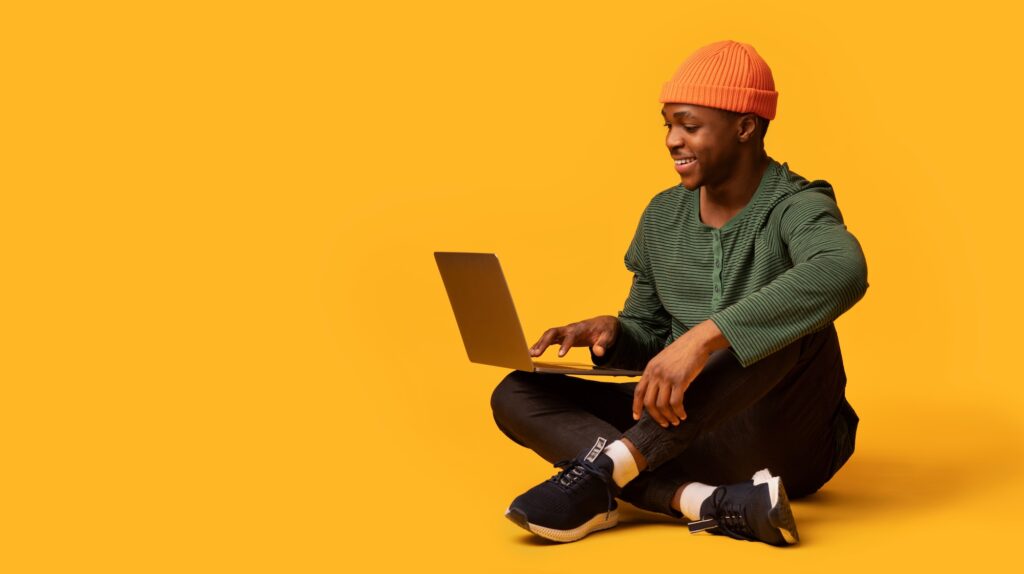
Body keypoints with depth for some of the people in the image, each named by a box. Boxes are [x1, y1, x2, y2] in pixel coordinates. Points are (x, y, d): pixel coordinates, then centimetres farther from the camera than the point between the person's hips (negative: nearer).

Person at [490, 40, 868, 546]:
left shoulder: (793, 208, -12)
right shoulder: (663, 216, 6)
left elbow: (842, 272, -37)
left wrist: (703, 336, -44)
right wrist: (612, 332, -9)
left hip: (786, 442, -5)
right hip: (686, 435, 6)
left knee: (788, 320, -34)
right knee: (516, 395, -11)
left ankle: (603, 469, -33)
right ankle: (711, 504, -33)